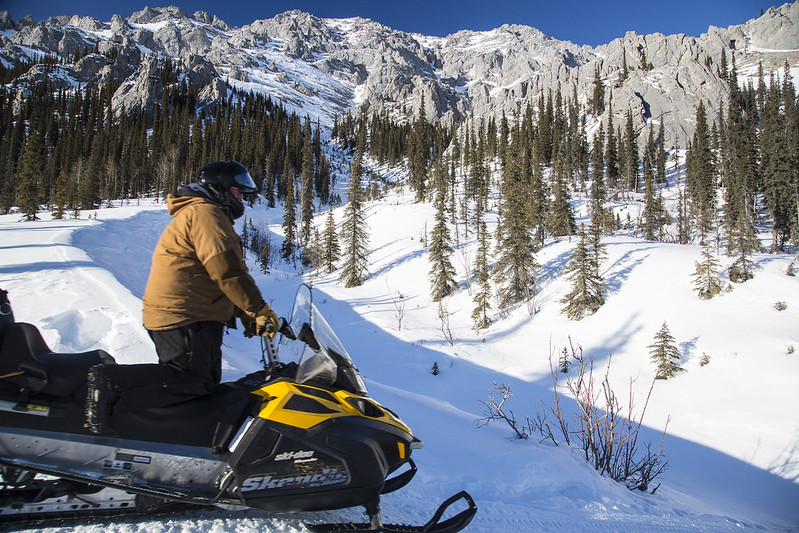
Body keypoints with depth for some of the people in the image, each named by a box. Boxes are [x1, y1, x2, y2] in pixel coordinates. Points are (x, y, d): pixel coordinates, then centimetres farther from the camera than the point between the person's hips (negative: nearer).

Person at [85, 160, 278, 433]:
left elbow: (216, 270, 26)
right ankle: (110, 381, -14)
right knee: (194, 382, -14)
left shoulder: (205, 213, 26)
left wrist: (243, 314, 17)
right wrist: (260, 309, -16)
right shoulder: (205, 212, -9)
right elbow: (226, 270, -21)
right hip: (184, 317, -11)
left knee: (207, 382, 11)